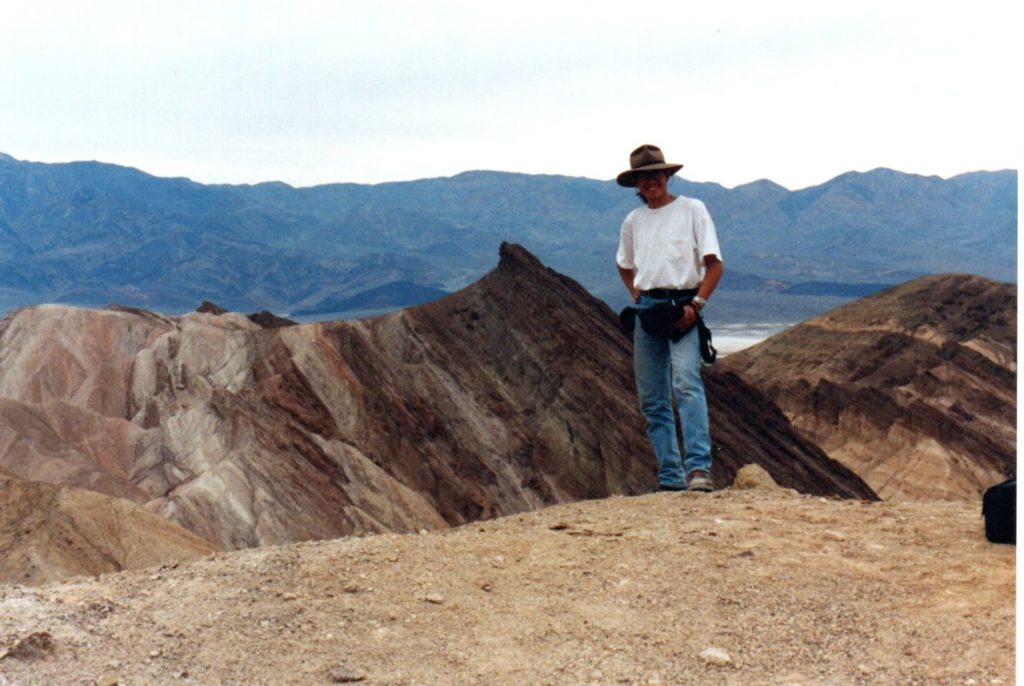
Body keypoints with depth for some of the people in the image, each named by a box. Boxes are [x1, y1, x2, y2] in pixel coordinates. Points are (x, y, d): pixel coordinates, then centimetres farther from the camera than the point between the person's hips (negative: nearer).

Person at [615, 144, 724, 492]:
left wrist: (696, 304, -13)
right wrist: (636, 294, 14)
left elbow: (714, 265, -1)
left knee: (687, 383, -24)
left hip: (682, 305, -5)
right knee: (652, 400, 3)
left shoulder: (692, 209, 4)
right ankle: (670, 478, 9)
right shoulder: (633, 221, 15)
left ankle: (698, 468, -29)